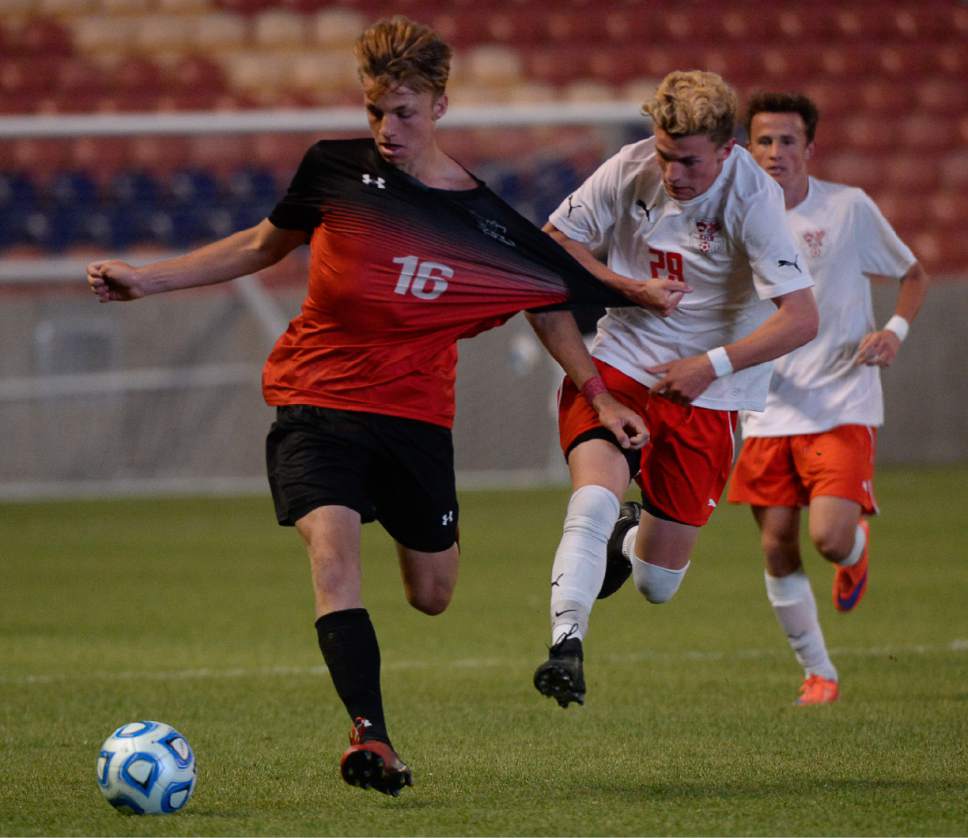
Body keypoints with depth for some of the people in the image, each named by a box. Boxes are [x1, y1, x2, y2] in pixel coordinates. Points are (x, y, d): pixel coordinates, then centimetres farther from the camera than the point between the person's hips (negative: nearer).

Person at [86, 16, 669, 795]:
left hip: (415, 413, 1)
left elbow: (554, 303, 10)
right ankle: (373, 740, -30)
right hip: (316, 399, -1)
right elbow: (263, 244, 12)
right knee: (332, 550, -25)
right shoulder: (335, 170, -4)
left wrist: (602, 400, 4)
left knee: (433, 596, 11)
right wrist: (145, 279, 10)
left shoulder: (486, 222, -6)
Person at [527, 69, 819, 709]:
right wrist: (627, 286, -11)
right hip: (617, 366, 1)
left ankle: (633, 536, 38)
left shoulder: (752, 199, -19)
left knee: (656, 585, 3)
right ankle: (567, 644, -23)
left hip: (706, 393, -1)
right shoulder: (630, 170, -9)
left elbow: (801, 319, -23)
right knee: (594, 499, -28)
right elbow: (556, 243, 5)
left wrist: (712, 365, -24)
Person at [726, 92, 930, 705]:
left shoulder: (849, 207, -5)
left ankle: (858, 549, 21)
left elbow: (914, 275, 7)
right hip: (768, 411, 3)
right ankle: (819, 674, 19)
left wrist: (895, 331, -11)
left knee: (830, 537, -18)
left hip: (843, 406, -3)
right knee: (778, 550, 1)